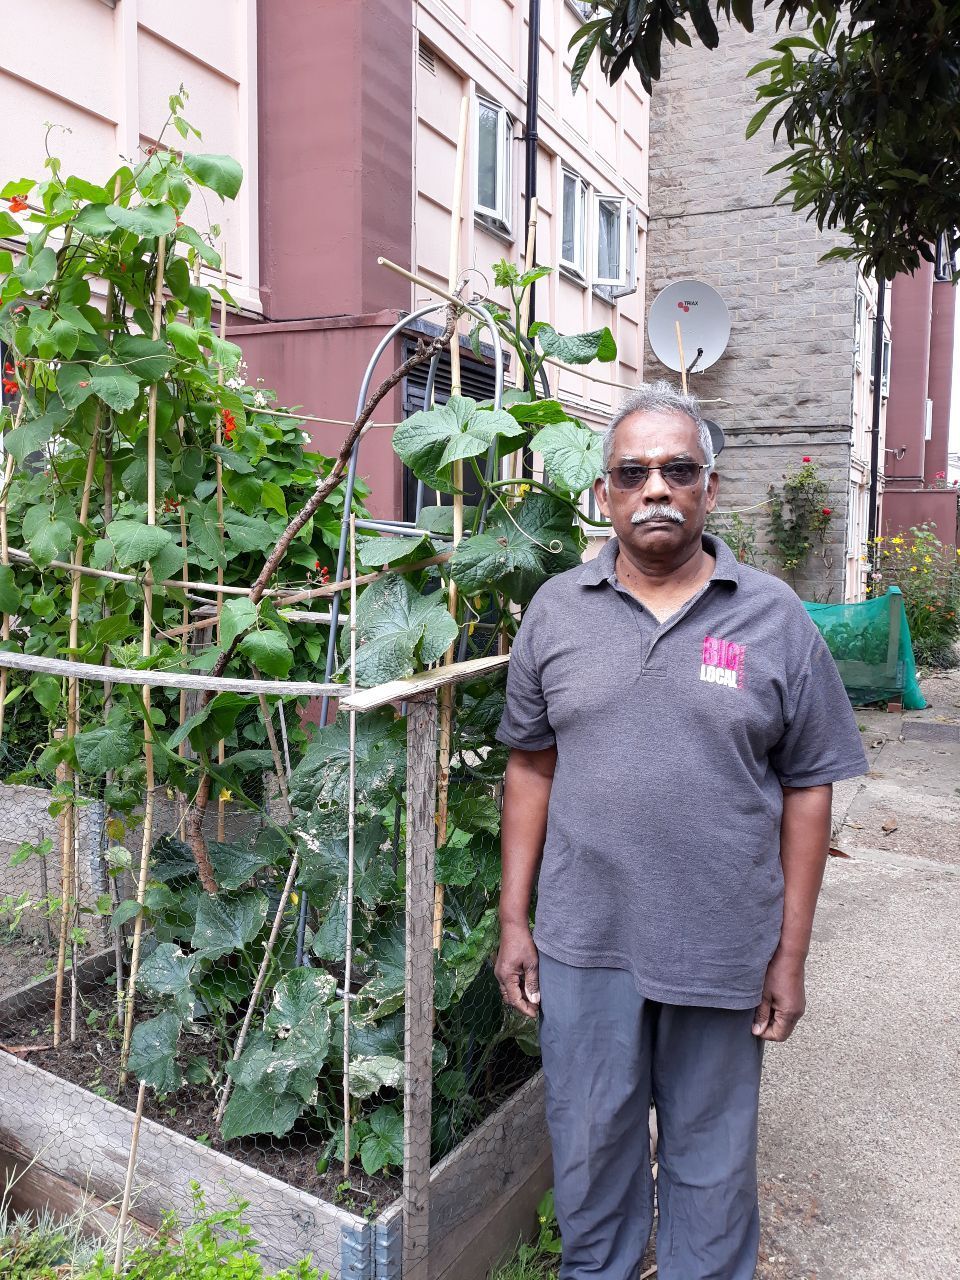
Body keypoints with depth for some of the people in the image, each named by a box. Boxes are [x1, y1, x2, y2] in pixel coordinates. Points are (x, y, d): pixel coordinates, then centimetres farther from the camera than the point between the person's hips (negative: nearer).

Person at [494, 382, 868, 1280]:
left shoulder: (774, 618, -4)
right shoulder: (556, 609, 0)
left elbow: (807, 789, -1)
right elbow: (531, 767, 4)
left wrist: (791, 955, -1)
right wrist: (514, 920, 4)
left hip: (724, 951, -1)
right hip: (583, 944, 2)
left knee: (711, 1156, 18)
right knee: (589, 1148, 19)